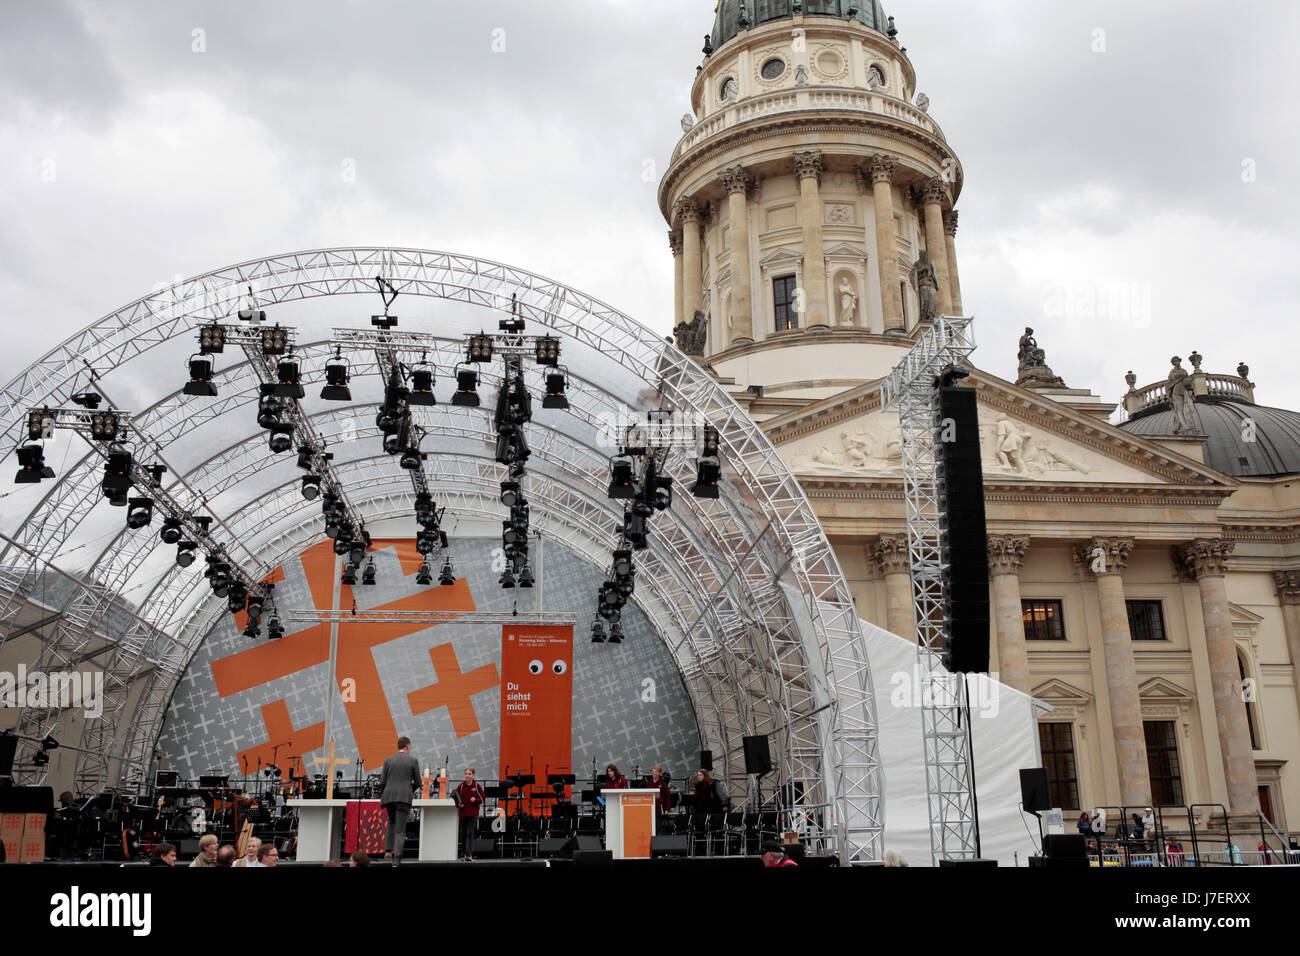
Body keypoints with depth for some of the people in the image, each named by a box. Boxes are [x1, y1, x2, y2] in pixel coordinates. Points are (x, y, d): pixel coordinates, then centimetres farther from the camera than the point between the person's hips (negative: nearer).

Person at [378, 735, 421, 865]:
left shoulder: (388, 760, 8)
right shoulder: (413, 761, 2)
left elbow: (382, 782, 4)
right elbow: (417, 782, 6)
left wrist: (381, 798, 15)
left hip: (389, 796, 3)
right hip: (404, 797, -3)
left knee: (392, 822, 27)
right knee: (400, 829, -2)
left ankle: (388, 850, 14)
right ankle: (397, 858, -15)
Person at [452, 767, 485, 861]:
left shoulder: (477, 786, 0)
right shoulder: (461, 785, 4)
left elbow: (483, 798, 4)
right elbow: (455, 797, 11)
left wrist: (475, 800, -14)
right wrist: (458, 803, -8)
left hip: (473, 813, -2)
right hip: (463, 813, 3)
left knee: (470, 833, -12)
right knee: (463, 834, 8)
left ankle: (469, 854, -17)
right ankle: (463, 854, 18)